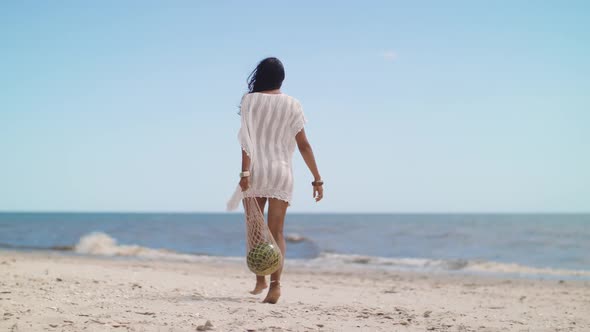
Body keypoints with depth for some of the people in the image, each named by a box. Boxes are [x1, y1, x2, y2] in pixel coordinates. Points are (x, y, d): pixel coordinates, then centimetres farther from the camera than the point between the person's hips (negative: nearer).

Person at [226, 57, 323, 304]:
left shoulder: (250, 100, 1)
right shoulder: (292, 105, 5)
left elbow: (247, 139, -9)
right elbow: (303, 145, 3)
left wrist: (245, 172, -14)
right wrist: (317, 179, 6)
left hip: (256, 170, -1)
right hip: (281, 172, 1)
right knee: (276, 232, 2)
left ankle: (260, 280, 17)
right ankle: (275, 284, -14)